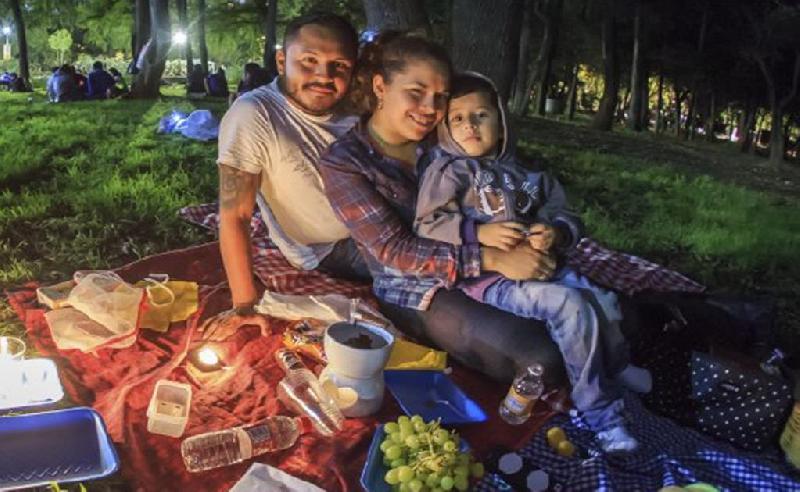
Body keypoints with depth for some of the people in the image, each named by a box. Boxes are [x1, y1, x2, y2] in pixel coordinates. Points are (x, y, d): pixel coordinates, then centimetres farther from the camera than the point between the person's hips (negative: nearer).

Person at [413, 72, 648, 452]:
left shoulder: (522, 173, 16)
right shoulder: (447, 171, 1)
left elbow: (564, 215, 15)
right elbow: (427, 225, -9)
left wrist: (556, 232, -11)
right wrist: (479, 232, -23)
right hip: (486, 275, -6)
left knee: (603, 301, -6)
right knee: (571, 306, -24)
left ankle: (616, 372, 26)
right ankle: (601, 414, -11)